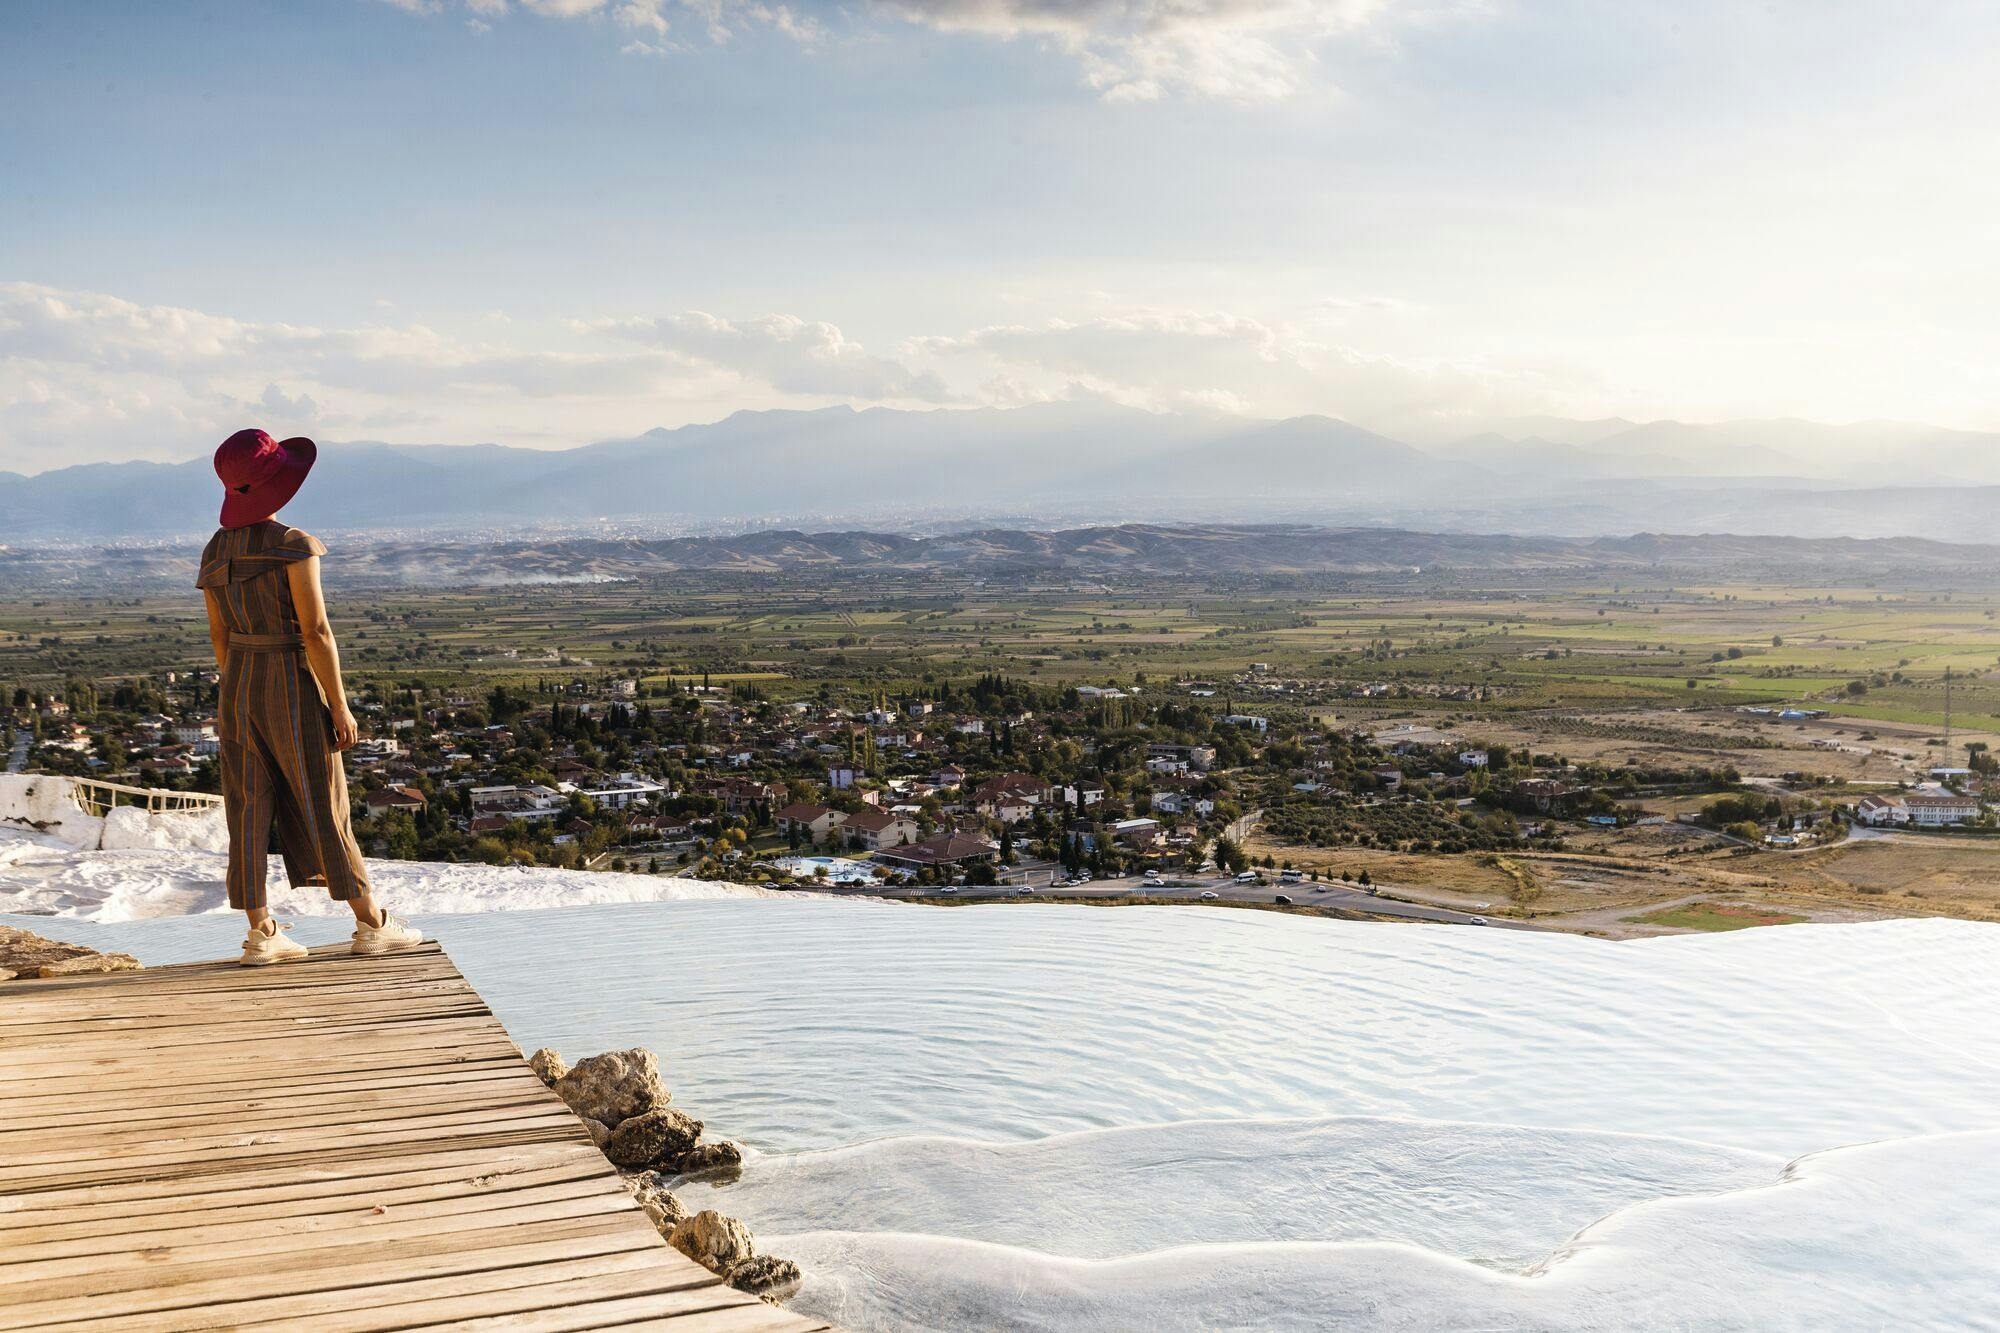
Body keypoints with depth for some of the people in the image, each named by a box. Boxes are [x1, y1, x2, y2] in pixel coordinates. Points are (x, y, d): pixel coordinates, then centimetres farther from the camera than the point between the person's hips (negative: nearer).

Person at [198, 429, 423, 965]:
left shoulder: (215, 552, 4)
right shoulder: (293, 545, -18)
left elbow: (219, 637, 9)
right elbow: (317, 632, -19)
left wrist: (239, 701, 18)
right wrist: (340, 706, -13)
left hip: (238, 688, 6)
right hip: (294, 689, -6)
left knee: (250, 811, 8)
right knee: (324, 810, 2)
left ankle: (260, 935, 10)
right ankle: (371, 925, 10)